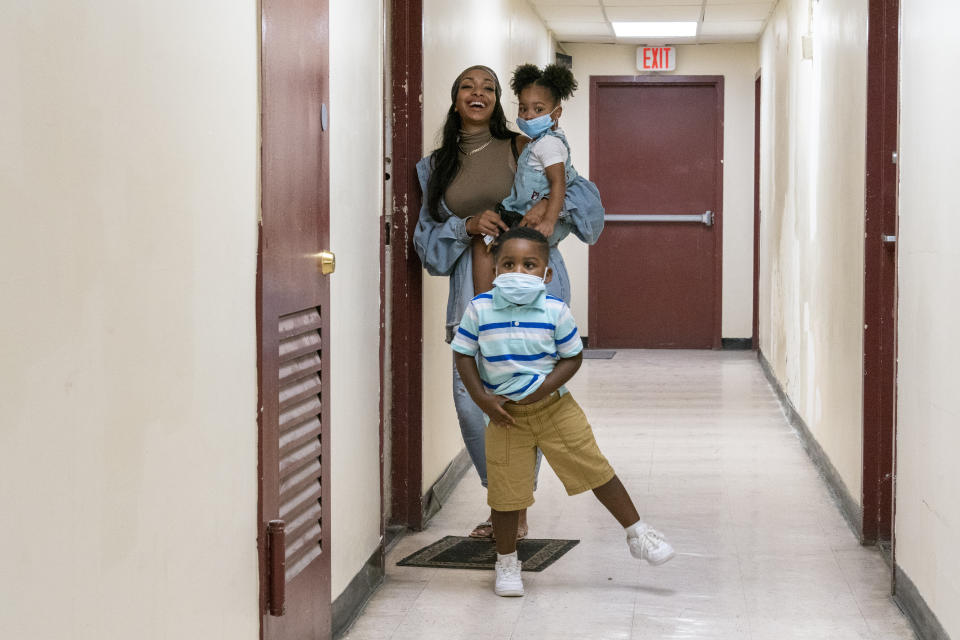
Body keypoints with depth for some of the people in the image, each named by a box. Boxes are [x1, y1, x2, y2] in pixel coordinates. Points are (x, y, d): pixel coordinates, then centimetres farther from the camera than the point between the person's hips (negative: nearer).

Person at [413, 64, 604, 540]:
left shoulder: (521, 150, 6)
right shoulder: (435, 166, 14)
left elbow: (583, 193, 7)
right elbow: (427, 237, 10)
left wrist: (551, 204, -14)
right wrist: (468, 226, -9)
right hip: (471, 288, 3)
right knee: (470, 400, -3)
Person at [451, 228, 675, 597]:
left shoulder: (555, 311, -11)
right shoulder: (479, 309, -10)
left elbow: (572, 357, -3)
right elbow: (464, 355, -1)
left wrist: (545, 387, -18)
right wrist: (484, 401, -10)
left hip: (554, 407, 0)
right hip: (505, 414, 0)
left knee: (595, 469, 2)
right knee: (506, 490, 5)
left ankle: (638, 535, 18)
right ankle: (506, 563, 24)